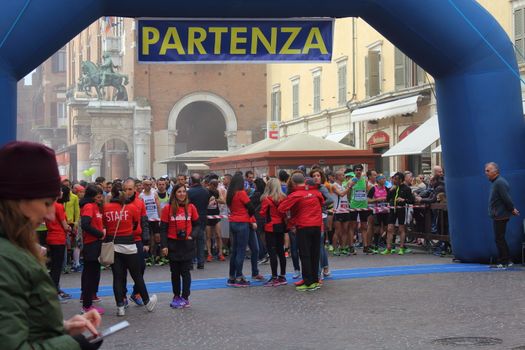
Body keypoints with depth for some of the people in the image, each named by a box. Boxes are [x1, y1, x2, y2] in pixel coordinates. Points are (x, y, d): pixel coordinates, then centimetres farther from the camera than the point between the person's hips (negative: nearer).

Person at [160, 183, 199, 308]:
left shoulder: (191, 207, 1)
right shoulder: (168, 208, -3)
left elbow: (197, 224, 13)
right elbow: (163, 229, -3)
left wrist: (192, 236, -2)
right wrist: (164, 245, -8)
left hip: (187, 244, 0)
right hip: (173, 244, 0)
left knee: (185, 271, 0)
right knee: (175, 272, 9)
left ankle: (185, 298, 4)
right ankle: (176, 297, 20)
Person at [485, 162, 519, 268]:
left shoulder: (500, 182, -17)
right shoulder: (496, 182, 15)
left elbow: (506, 198, -21)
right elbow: (506, 198, 18)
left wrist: (512, 209, -10)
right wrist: (512, 209, 13)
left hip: (500, 216, -10)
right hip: (498, 216, 10)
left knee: (499, 239, -5)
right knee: (500, 239, 14)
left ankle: (503, 262, -1)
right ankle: (507, 261, 20)